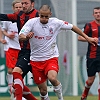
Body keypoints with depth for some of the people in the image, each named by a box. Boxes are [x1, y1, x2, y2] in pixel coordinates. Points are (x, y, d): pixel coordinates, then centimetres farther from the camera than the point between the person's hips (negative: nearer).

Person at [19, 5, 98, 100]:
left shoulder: (56, 22, -5)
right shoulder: (32, 22, -10)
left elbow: (72, 27, 8)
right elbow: (20, 36, -19)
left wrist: (87, 37, 12)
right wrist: (26, 37, -43)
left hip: (51, 57, -1)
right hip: (36, 59, 1)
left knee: (52, 78, -30)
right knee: (43, 91, 2)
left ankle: (59, 91, 1)